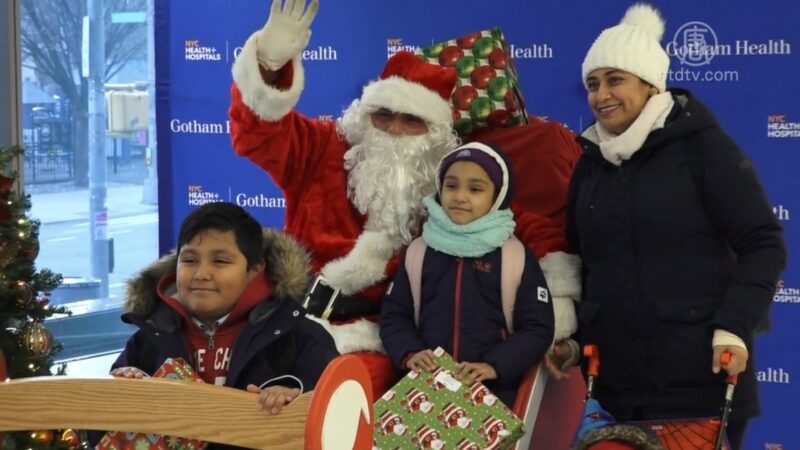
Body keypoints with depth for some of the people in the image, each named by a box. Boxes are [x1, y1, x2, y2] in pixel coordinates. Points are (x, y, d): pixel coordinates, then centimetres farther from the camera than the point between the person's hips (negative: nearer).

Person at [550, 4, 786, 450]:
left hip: (701, 377, -5)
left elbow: (764, 245, -6)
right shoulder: (592, 161, 12)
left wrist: (733, 328, -16)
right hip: (614, 380, 5)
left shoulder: (702, 146, -4)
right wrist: (568, 334, 13)